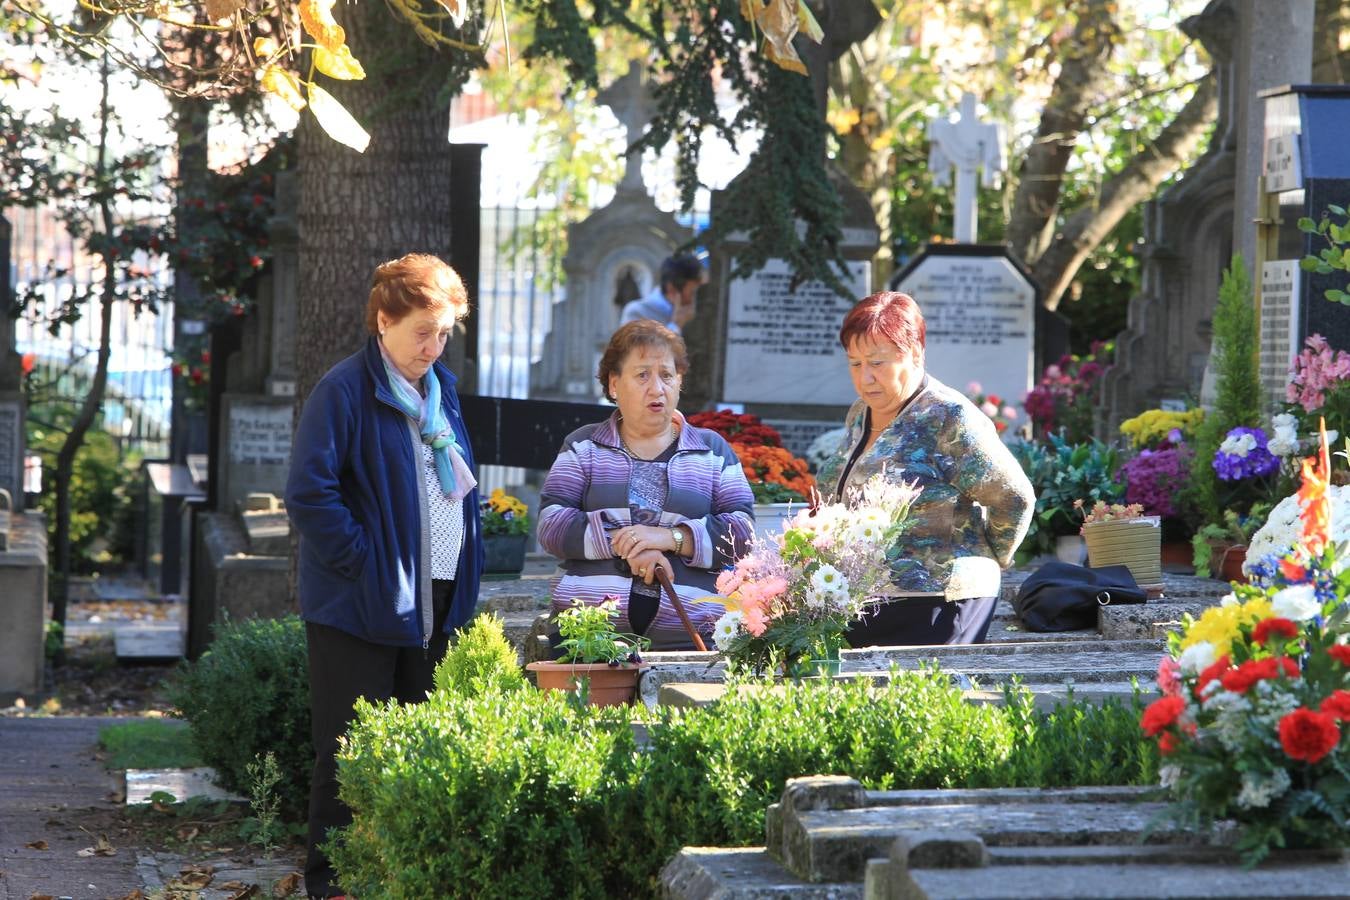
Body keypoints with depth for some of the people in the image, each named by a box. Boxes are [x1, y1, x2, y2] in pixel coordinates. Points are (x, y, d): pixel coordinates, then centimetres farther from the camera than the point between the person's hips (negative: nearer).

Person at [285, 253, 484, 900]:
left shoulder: (440, 387, 13)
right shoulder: (345, 391, -11)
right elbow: (309, 493, -16)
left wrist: (464, 572, 12)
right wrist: (364, 562, -17)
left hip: (435, 601, 7)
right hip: (363, 603, -7)